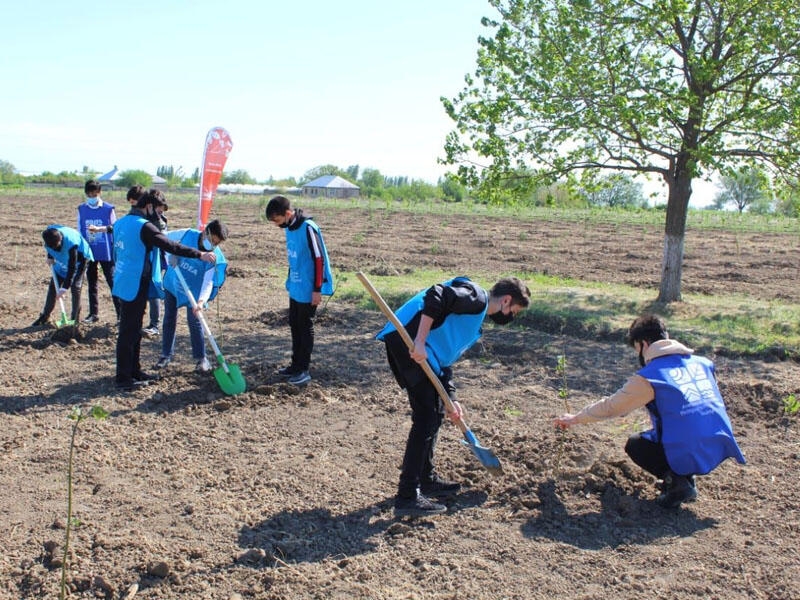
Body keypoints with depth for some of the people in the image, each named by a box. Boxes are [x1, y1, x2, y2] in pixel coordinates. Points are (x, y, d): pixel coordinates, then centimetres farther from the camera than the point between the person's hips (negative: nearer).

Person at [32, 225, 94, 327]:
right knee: (53, 285, 3)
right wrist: (50, 257, -1)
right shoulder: (49, 233, -26)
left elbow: (72, 268, -37)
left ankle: (75, 319, -5)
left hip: (79, 258, -6)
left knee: (75, 287, -14)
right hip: (62, 260, 6)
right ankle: (44, 317, 13)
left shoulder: (71, 243, -42)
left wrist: (64, 288, -37)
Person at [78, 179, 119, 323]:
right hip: (89, 252, 4)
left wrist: (99, 229, -12)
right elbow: (79, 230, 10)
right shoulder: (81, 209, 5)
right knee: (91, 283, 11)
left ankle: (121, 313, -1)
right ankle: (94, 313, 19)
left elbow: (114, 228, 1)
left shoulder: (108, 209, -5)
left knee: (112, 282, -3)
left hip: (106, 253, -4)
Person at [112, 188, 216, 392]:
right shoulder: (144, 226, -19)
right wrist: (199, 254, -25)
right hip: (135, 286, -10)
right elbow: (170, 246, -26)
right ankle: (123, 378, 4)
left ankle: (134, 370, 28)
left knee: (133, 329, 18)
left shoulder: (121, 222, 12)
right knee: (129, 332, -3)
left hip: (124, 282, 10)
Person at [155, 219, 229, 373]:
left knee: (194, 321, -8)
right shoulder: (187, 234, -19)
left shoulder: (215, 257, -24)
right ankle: (166, 355, 25)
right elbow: (166, 238, -3)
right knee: (169, 319, 11)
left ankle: (201, 358, 6)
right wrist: (171, 254, -20)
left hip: (193, 290, -3)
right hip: (172, 283, 3)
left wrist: (201, 301, -47)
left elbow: (209, 281, -32)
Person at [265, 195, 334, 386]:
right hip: (295, 288, 9)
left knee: (305, 327, 1)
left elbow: (319, 259, -20)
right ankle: (296, 364, 28)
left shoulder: (308, 228, -21)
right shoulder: (289, 228, 6)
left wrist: (317, 289, -19)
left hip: (308, 290, -9)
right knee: (294, 325, 16)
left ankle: (303, 369, 11)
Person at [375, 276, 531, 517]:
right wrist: (420, 342, -24)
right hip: (409, 341, -11)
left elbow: (446, 358, 25)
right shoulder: (477, 296, -3)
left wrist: (450, 399, 17)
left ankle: (426, 479, 32)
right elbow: (436, 296, -19)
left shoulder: (476, 317, 27)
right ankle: (407, 497, -6)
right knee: (426, 417, -9)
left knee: (434, 413, 19)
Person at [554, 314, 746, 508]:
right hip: (721, 449, 7)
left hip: (690, 455, -6)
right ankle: (685, 477, 13)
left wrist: (575, 419, 18)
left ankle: (676, 481, -1)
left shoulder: (649, 377, -8)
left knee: (635, 445, 21)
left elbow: (610, 407, 1)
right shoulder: (701, 362, 10)